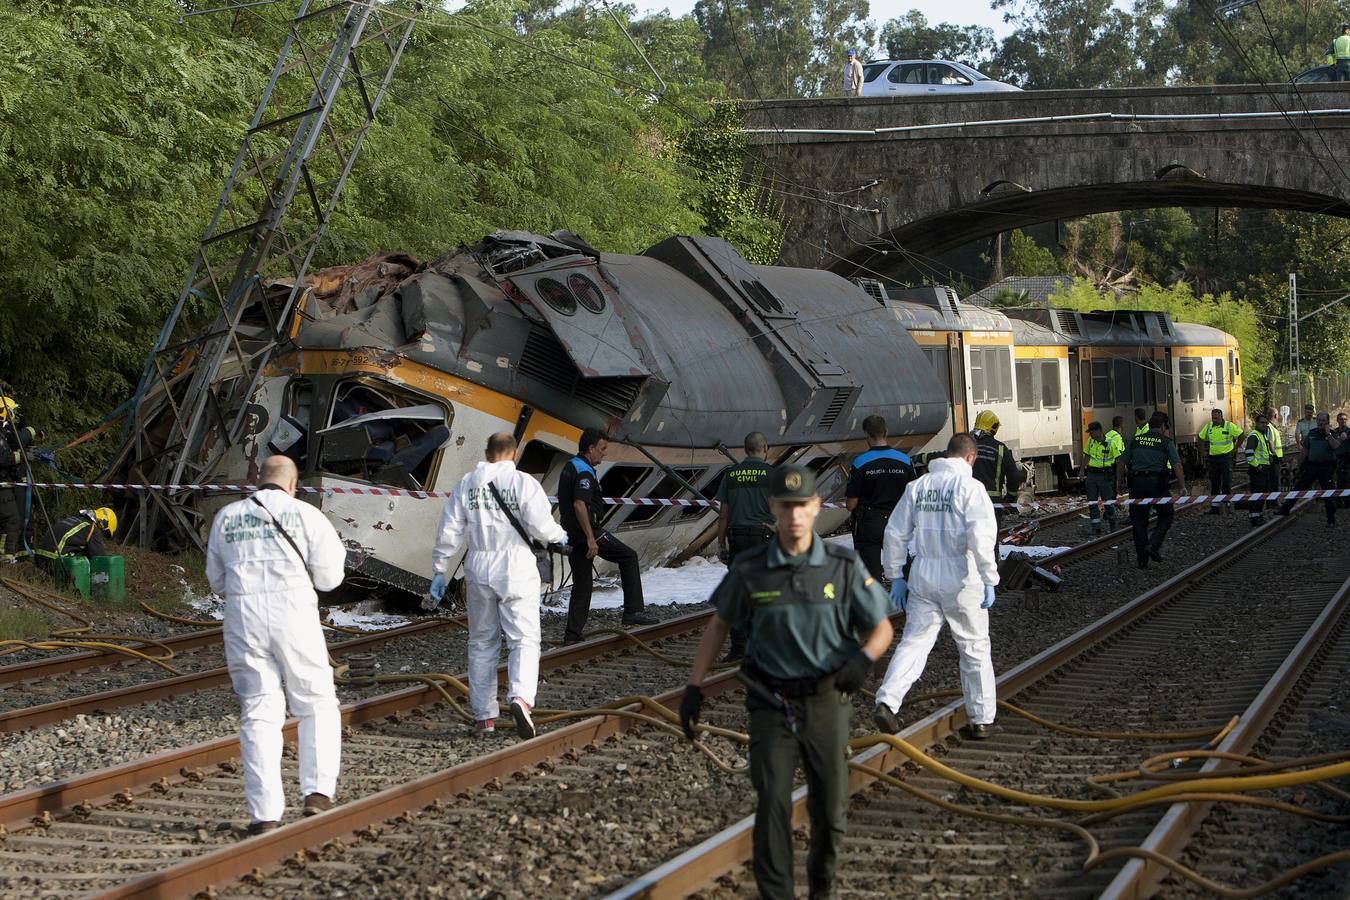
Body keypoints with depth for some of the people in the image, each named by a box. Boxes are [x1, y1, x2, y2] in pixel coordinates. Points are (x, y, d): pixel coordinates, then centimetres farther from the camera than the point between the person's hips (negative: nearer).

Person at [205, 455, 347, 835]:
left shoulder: (226, 518, 12)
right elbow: (328, 576, 2)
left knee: (258, 712, 5)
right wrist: (337, 552, 22)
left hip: (243, 618, 2)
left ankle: (264, 813, -1)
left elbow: (217, 580, 18)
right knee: (317, 705, 12)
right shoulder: (306, 515, 2)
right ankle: (318, 791, -3)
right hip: (294, 615, -2)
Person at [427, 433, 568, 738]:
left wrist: (439, 571, 12)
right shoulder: (524, 483, -5)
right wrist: (558, 535, 9)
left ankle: (484, 716, 13)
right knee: (524, 639, -1)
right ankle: (520, 696, -25)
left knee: (482, 643, 12)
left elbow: (448, 533, 5)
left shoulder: (466, 485, 6)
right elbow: (541, 526, -12)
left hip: (479, 572, 3)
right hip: (517, 569, -3)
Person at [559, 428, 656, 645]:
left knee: (582, 584, 11)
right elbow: (579, 505, -26)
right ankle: (633, 611, -3)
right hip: (585, 530, -10)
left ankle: (572, 637, 8)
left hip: (571, 534, 10)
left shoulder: (570, 466, 18)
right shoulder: (584, 472, -15)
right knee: (628, 556, 0)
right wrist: (591, 539, -27)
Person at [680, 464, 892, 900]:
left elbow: (882, 627, 0)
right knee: (773, 802, -15)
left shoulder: (844, 566, -6)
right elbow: (719, 624, 10)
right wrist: (694, 688, 5)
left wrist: (863, 658, -22)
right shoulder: (749, 570, -5)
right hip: (772, 704, 0)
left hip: (826, 701, 1)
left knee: (829, 810, 6)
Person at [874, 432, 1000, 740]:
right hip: (961, 578, -4)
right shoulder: (970, 487, -7)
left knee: (913, 642, 4)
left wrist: (895, 576, 18)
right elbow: (981, 536, -18)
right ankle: (981, 720, 14)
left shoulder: (918, 486, 8)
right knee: (975, 648, 9)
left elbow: (895, 533, 10)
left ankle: (887, 702, -14)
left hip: (923, 576, 4)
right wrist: (989, 580, -13)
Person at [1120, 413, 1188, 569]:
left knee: (1139, 521, 9)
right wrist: (1183, 487, -6)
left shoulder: (1136, 440, 16)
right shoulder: (1166, 441, 5)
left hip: (1136, 483, 3)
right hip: (1156, 483, -3)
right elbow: (1177, 465, -6)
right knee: (1166, 515, 14)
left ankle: (1142, 560, 10)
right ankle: (1153, 545, -6)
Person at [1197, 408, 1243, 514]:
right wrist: (1203, 451, 9)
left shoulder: (1230, 426, -7)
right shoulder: (1208, 426, 6)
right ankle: (1214, 507, 12)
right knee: (1214, 483, 7)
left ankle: (1229, 505, -1)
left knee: (1227, 482, -6)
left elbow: (1242, 435, -3)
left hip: (1226, 457, -5)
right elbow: (1199, 438, 17)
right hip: (1213, 458, 5)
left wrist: (1235, 448, -5)